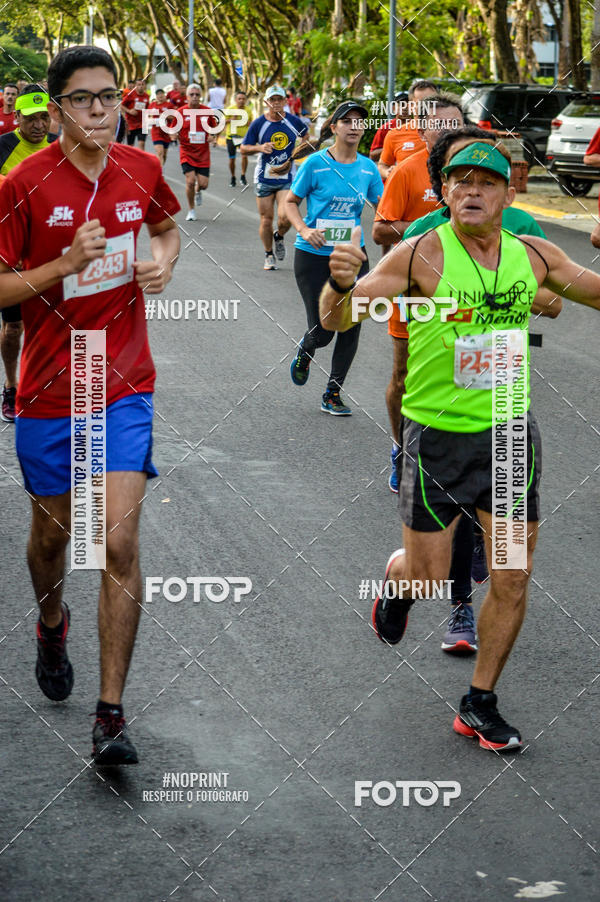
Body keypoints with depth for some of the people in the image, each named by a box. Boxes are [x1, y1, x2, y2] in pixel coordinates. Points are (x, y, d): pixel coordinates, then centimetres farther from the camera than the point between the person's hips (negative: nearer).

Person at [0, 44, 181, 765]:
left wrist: (163, 261, -1)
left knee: (120, 544, -9)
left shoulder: (141, 170, -1)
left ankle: (110, 716, -5)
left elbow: (166, 228, 22)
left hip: (125, 387, 1)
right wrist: (68, 264, -23)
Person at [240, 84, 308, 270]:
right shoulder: (258, 123, -4)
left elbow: (307, 135, 20)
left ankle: (279, 236, 19)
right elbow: (243, 148, 1)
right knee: (266, 219, 4)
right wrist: (260, 147, -18)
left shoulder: (294, 121, -2)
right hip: (264, 178, 0)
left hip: (287, 179, 0)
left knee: (285, 218, -16)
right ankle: (269, 255, 23)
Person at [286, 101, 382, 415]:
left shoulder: (368, 167, 5)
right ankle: (305, 350, 35)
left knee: (351, 326, 0)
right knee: (322, 332, -4)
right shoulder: (316, 163, -7)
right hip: (314, 256, -4)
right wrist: (304, 230, -16)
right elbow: (290, 201, 1)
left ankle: (332, 395, 15)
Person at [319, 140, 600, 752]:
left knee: (512, 579, 4)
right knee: (428, 576, 5)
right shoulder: (423, 254, -14)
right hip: (437, 433, -3)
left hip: (510, 432, 4)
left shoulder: (533, 255, -1)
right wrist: (340, 287, -39)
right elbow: (337, 318, -18)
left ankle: (480, 704, 21)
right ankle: (396, 577, 44)